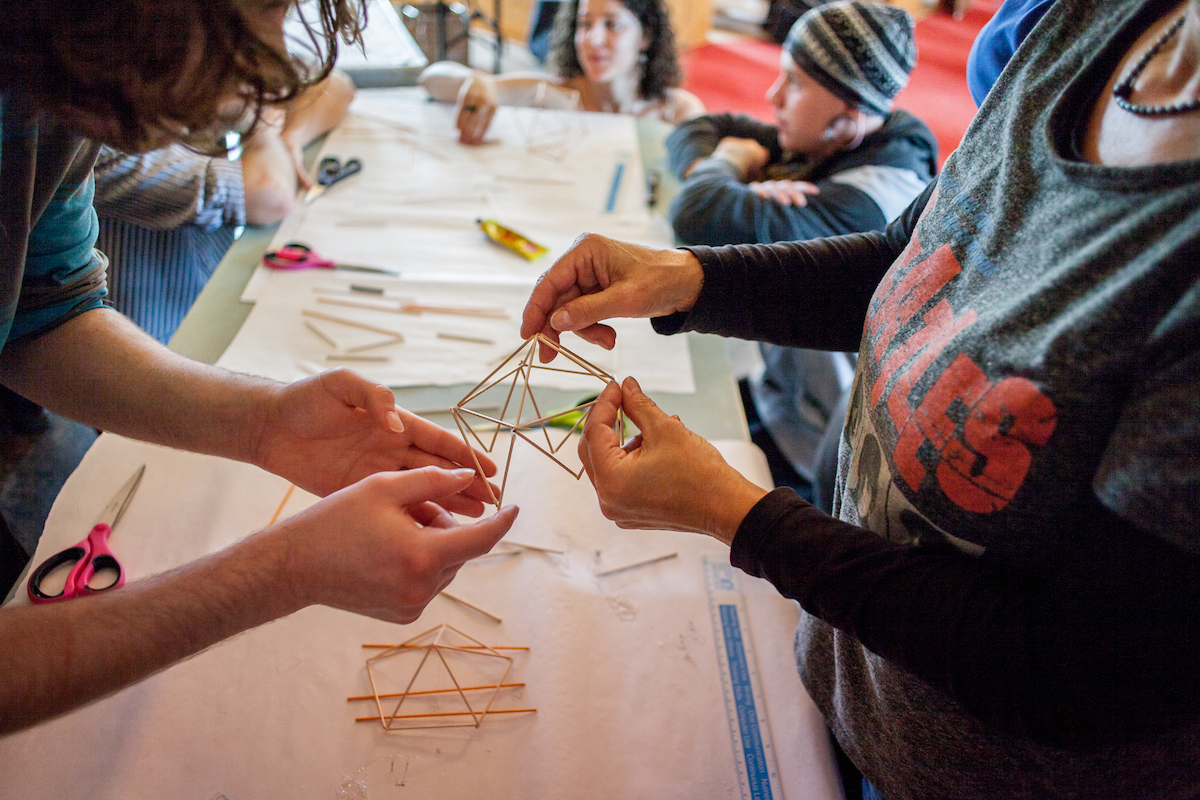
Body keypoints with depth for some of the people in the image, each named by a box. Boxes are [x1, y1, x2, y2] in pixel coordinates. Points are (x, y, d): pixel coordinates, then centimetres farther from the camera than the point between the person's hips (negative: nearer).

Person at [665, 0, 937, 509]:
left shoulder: (873, 203, -30)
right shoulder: (824, 144, -2)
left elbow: (699, 219, -38)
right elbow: (693, 132, 4)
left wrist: (730, 163, -14)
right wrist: (746, 191, -18)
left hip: (822, 450, -8)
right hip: (780, 391, 8)